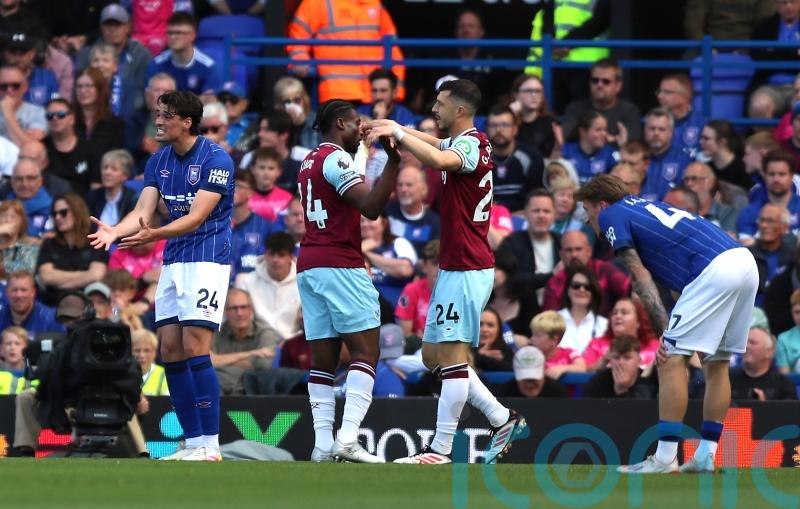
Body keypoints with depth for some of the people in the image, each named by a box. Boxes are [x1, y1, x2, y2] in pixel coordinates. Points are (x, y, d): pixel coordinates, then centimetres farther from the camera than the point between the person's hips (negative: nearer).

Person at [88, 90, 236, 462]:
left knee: (195, 348, -15)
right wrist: (114, 231, -20)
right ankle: (194, 443, 8)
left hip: (208, 260, -8)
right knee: (170, 350, 3)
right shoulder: (158, 162, 9)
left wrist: (153, 235, -37)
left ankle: (210, 445, -13)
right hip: (173, 262, 8)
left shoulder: (216, 159, -13)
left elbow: (197, 217, -21)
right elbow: (143, 211, 1)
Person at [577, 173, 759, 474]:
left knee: (672, 357, -6)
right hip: (746, 261, 9)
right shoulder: (645, 206, 32)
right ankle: (706, 457, 17)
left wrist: (663, 329, -5)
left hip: (714, 269, -9)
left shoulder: (611, 216, 9)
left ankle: (665, 457, -7)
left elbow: (641, 278, 0)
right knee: (717, 363, 15)